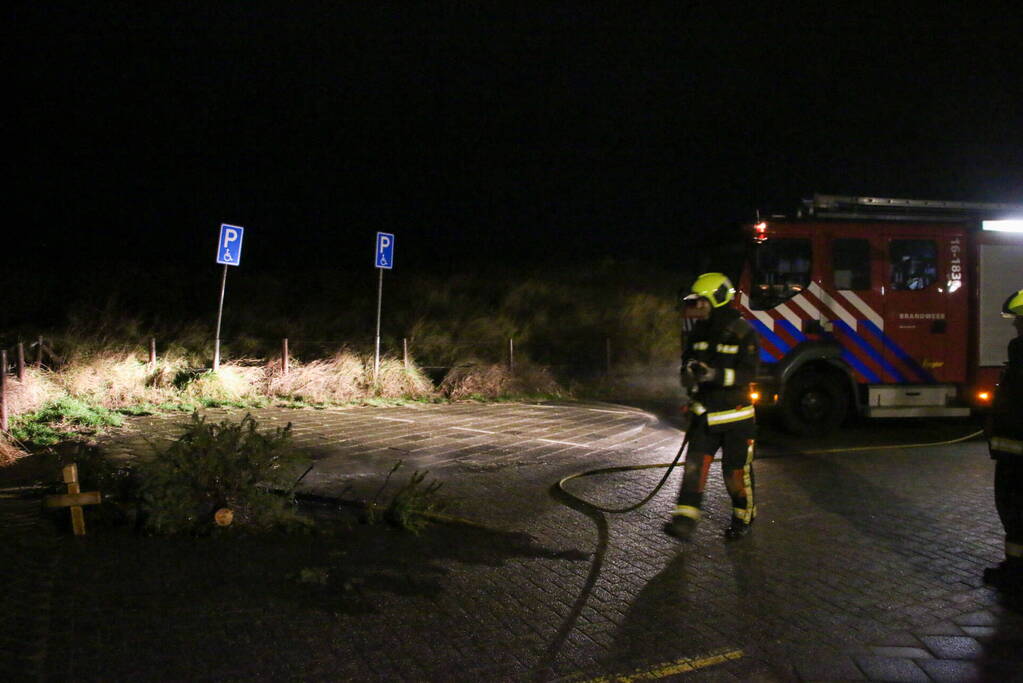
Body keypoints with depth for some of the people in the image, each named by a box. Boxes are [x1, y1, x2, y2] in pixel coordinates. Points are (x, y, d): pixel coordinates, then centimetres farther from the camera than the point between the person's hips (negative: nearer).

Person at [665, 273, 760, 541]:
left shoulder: (743, 333, -12)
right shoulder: (698, 332, 6)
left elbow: (748, 373, -20)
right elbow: (687, 363, 13)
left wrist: (716, 374, -35)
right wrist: (691, 372, -12)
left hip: (736, 415, -4)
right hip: (704, 414, 5)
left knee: (736, 471, 5)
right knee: (695, 464, -5)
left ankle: (744, 517, 26)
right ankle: (685, 520, -6)